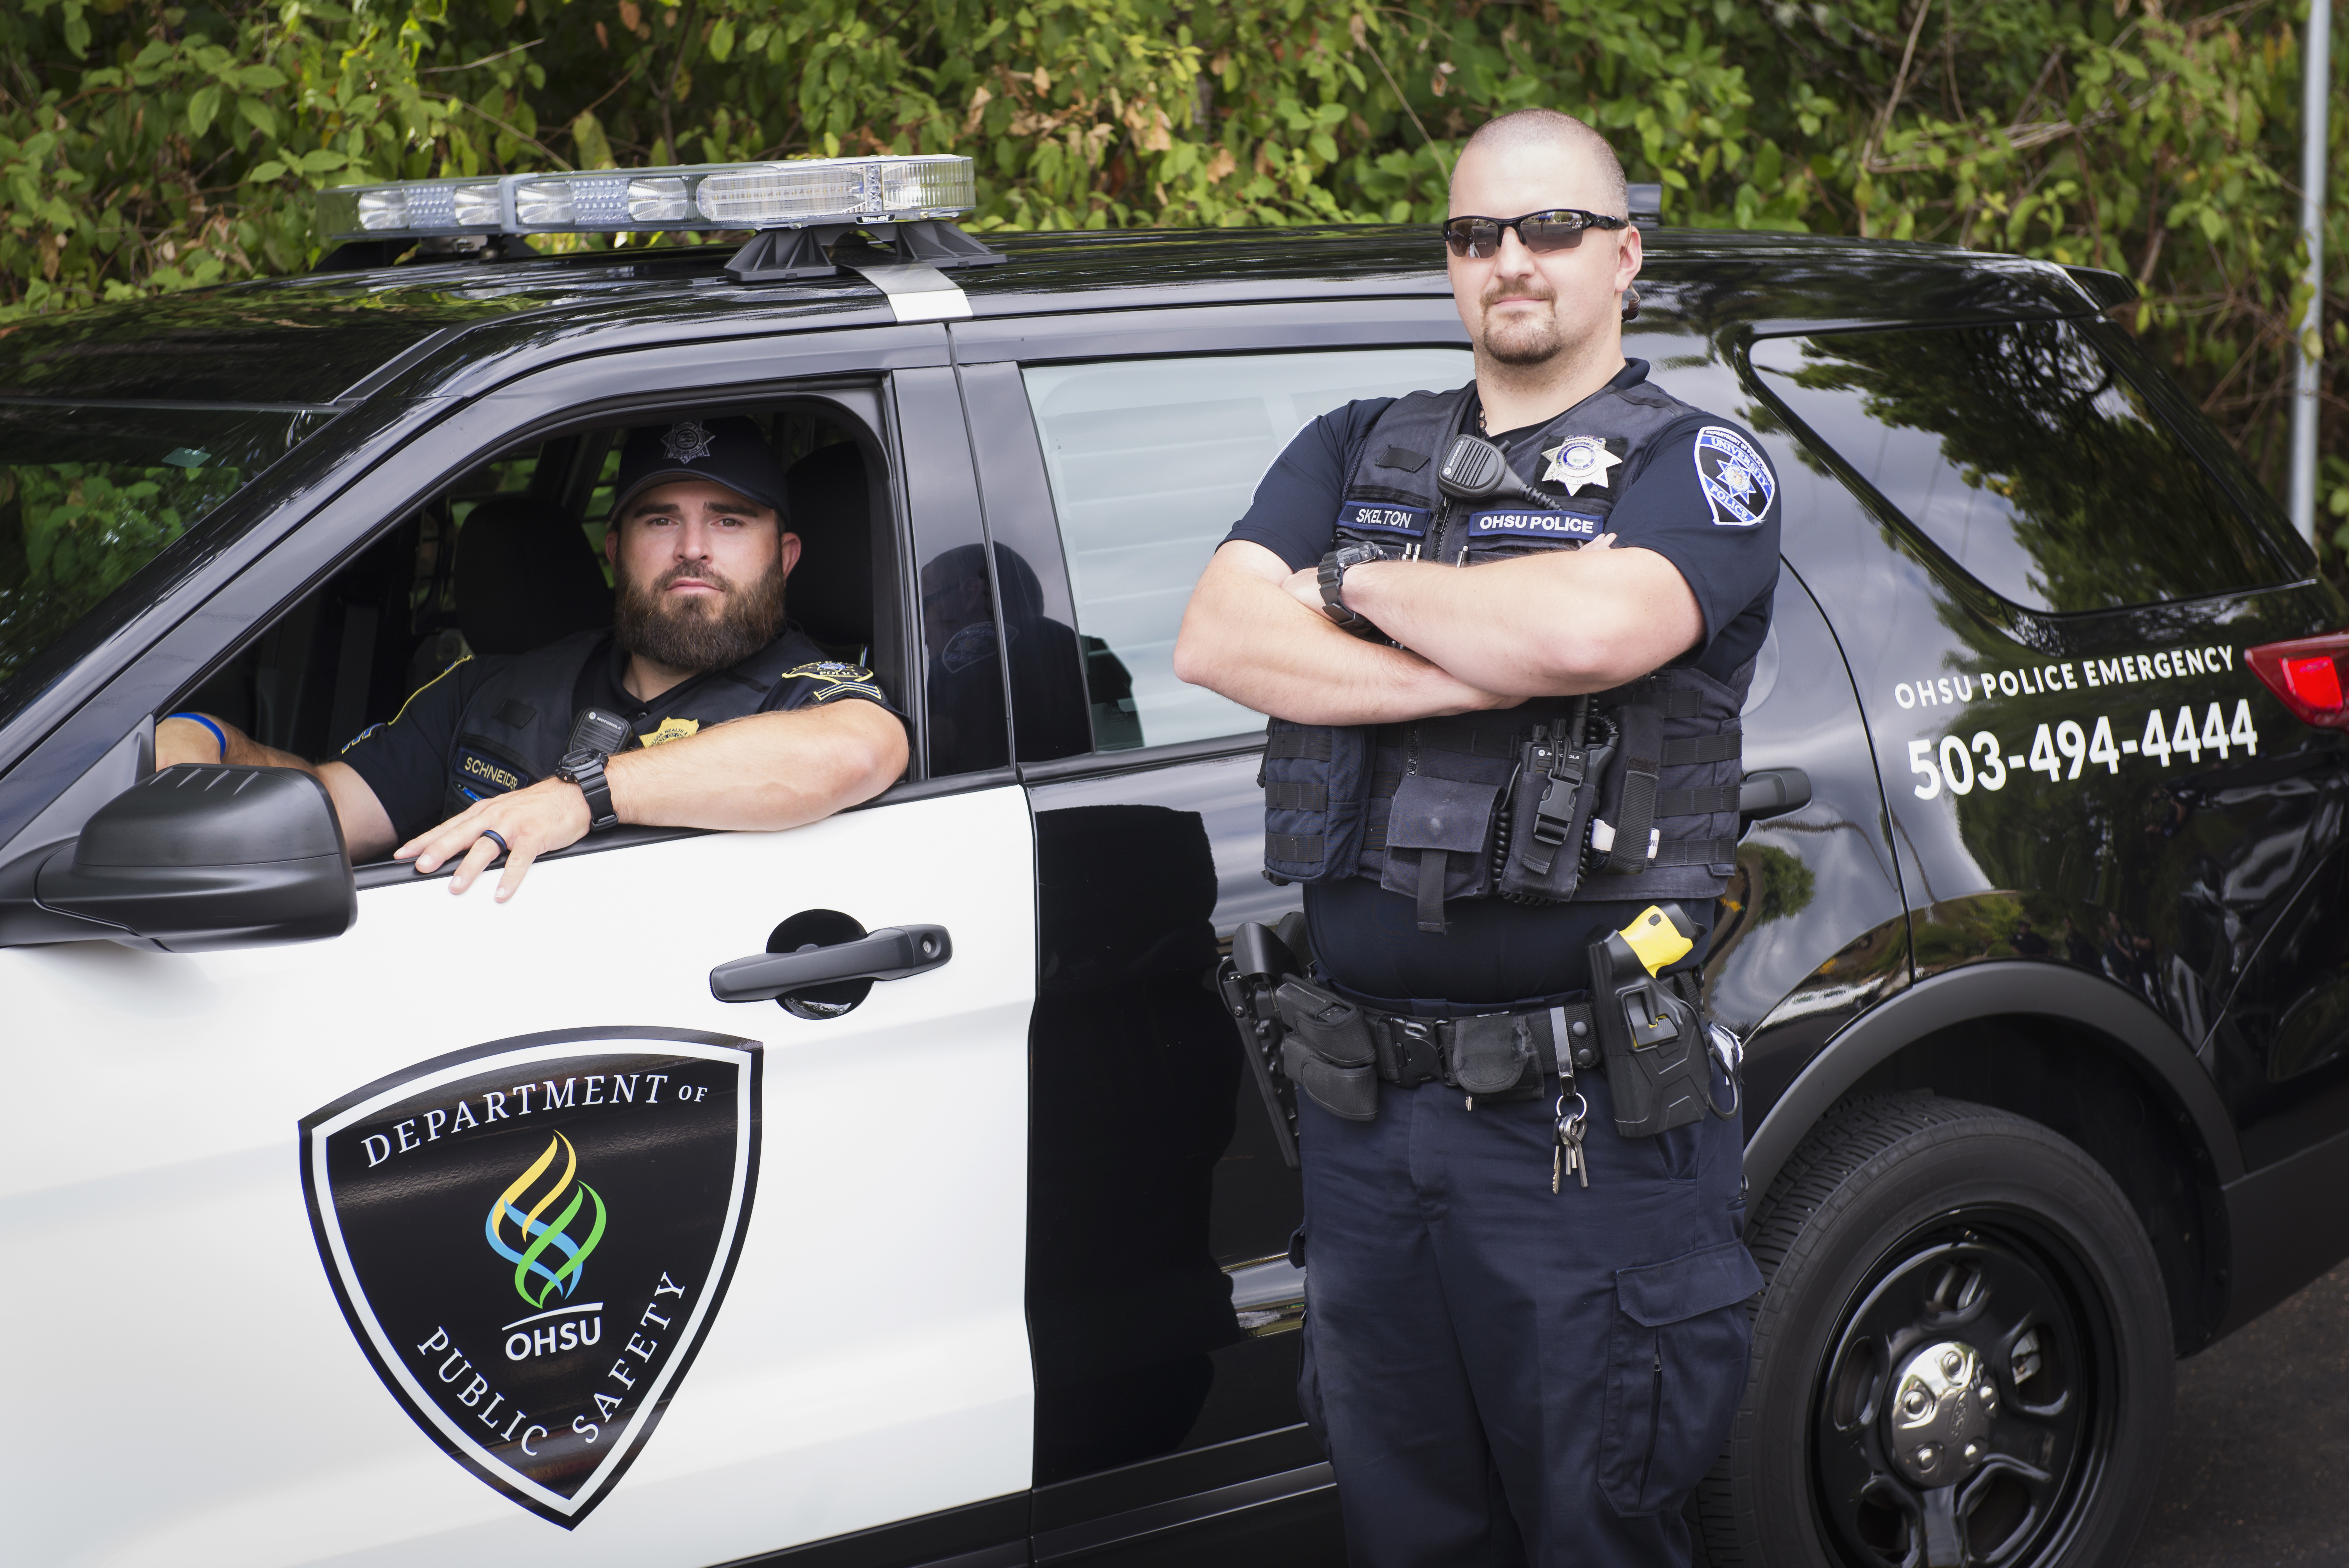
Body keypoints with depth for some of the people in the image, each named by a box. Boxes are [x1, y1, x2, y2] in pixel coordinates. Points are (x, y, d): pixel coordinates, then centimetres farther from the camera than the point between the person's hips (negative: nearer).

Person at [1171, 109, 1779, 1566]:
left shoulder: (1697, 467, -1)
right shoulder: (1355, 452, 14)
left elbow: (1591, 627, -23)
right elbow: (1218, 640, -4)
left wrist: (1360, 585, -7)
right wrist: (1491, 667, -13)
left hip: (1582, 1115, -5)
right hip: (1364, 1106, 5)